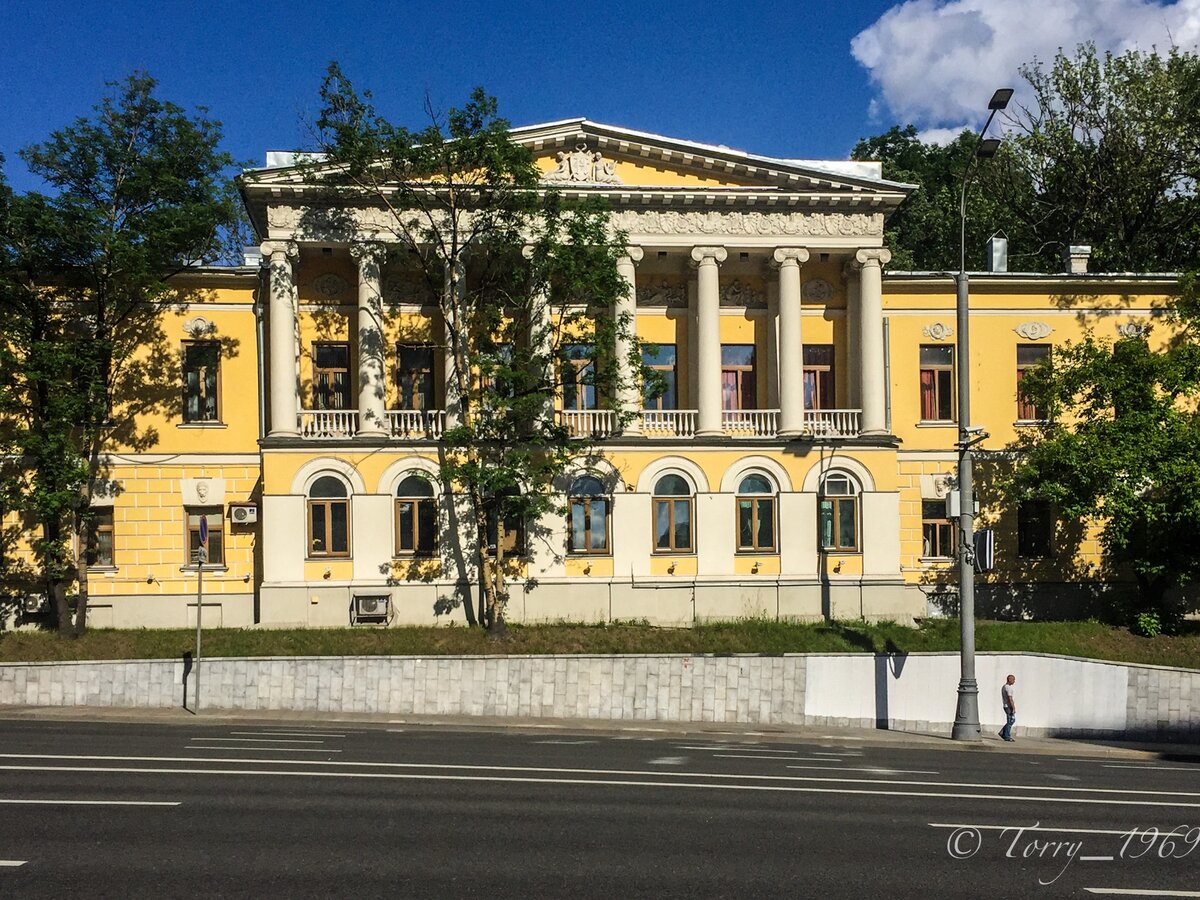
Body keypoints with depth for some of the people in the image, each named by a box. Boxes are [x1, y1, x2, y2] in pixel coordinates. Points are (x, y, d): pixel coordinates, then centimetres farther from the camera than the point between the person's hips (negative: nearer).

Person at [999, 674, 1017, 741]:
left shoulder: (1003, 687, 14)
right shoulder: (1008, 688, -18)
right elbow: (1010, 699, -22)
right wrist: (1014, 708, -21)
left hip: (1006, 706, 10)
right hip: (1010, 707, -10)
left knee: (1012, 720, 16)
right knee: (1010, 721, -3)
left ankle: (1002, 733, 14)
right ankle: (1007, 736, 2)